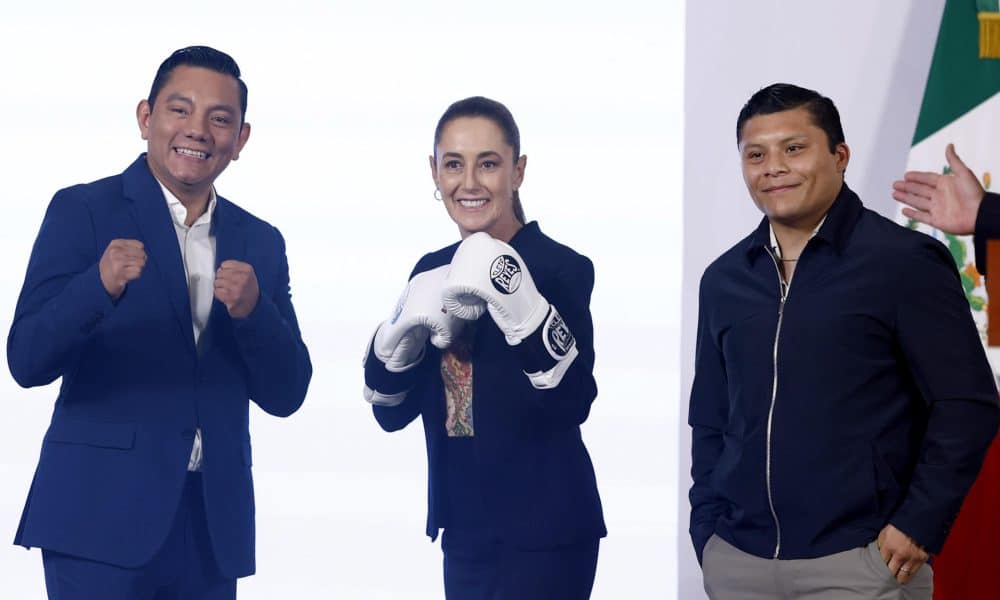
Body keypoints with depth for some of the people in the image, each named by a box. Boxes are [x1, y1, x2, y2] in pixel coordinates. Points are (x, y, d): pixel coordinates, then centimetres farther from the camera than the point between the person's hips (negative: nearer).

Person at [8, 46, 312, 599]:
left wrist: (252, 309, -12)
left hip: (214, 527, 4)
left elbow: (285, 395, 7)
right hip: (103, 514, -4)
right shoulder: (82, 211, -1)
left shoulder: (260, 243, 11)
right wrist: (100, 285, -26)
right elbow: (27, 362, -9)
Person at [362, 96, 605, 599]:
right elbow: (391, 412, 3)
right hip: (465, 532, 6)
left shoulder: (562, 268, -11)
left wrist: (514, 298, -34)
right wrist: (404, 326, -13)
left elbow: (573, 403, -24)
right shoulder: (432, 271, 6)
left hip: (542, 533, -5)